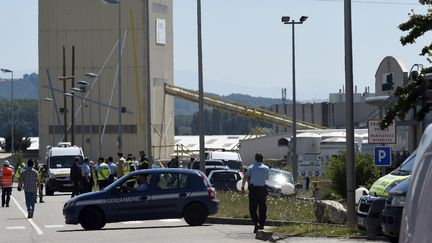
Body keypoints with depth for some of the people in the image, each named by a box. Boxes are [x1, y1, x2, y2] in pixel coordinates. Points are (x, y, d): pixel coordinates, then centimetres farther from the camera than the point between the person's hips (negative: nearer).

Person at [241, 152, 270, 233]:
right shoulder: (266, 168, 3)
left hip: (253, 189, -2)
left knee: (252, 208, 1)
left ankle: (256, 223, -17)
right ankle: (262, 224, 13)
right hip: (262, 189, 2)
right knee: (262, 208, 10)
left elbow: (245, 178, -6)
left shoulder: (251, 168, -2)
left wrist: (242, 187, 5)